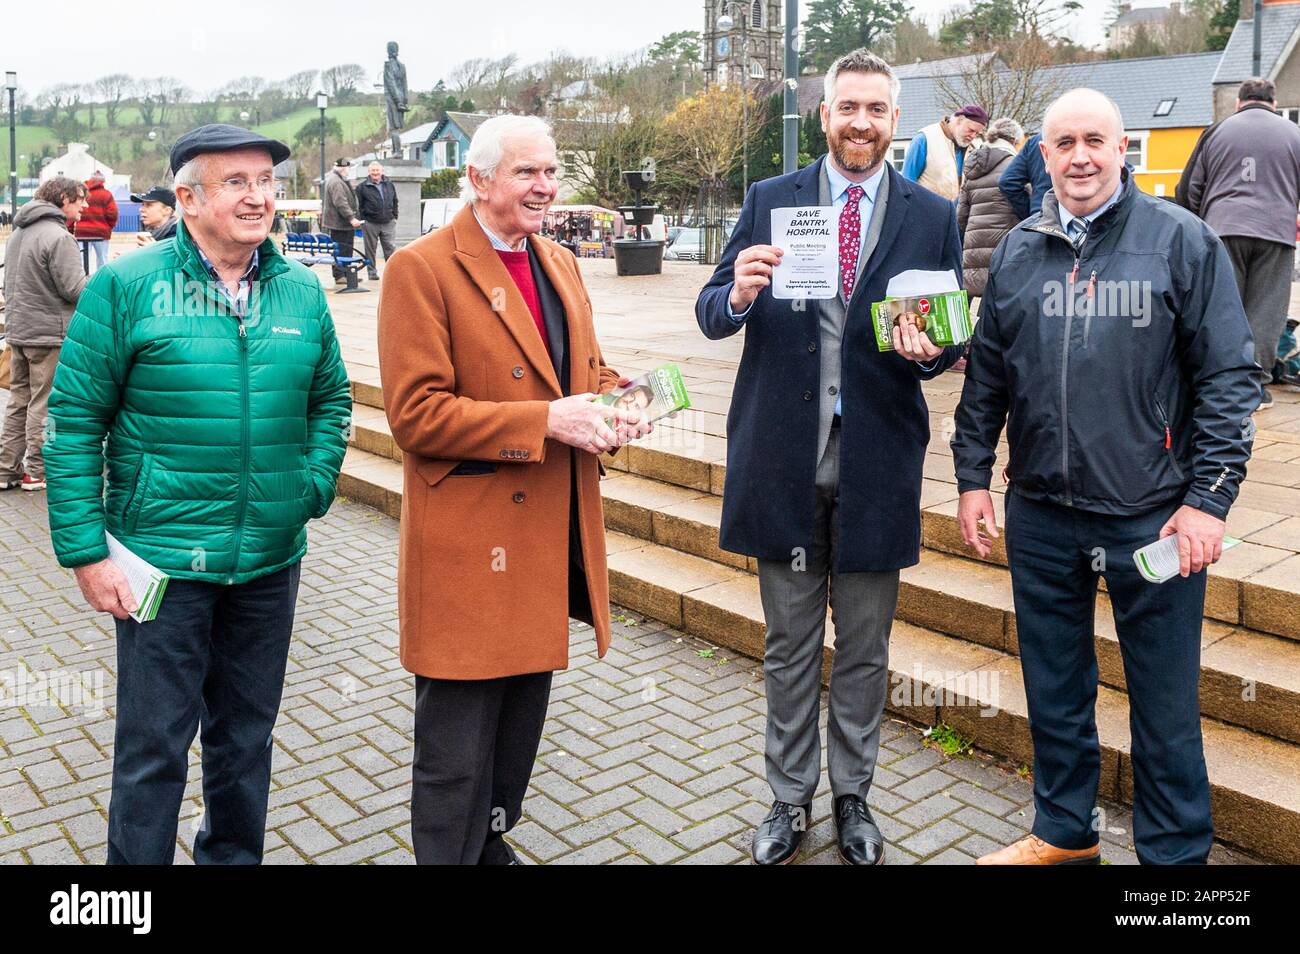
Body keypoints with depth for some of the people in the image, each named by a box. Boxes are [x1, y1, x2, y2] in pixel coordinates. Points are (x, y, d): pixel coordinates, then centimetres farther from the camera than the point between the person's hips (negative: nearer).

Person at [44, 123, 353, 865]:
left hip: (271, 559, 4)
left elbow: (332, 397, 14)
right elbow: (75, 422, -6)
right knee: (154, 746, 6)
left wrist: (315, 485, 0)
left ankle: (234, 855, 39)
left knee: (247, 734, 19)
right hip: (162, 559, -4)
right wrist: (85, 551, -10)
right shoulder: (126, 286, -7)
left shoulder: (301, 290, 4)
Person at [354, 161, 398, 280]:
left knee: (391, 248, -3)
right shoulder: (362, 187, 1)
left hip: (388, 223, 2)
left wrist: (394, 216, 11)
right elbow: (358, 205, 0)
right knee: (371, 249, 4)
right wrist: (362, 220, -5)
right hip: (370, 223, -2)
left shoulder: (389, 185, 11)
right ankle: (372, 272, 12)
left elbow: (395, 202, 19)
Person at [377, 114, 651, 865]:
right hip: (470, 543, -7)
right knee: (457, 753, 3)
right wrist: (547, 420, -23)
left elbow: (587, 368, 19)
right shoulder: (421, 269, -11)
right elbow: (416, 414, -17)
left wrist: (614, 405, -5)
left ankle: (492, 842, 42)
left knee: (522, 724, 22)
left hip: (551, 534, 8)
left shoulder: (560, 263, 13)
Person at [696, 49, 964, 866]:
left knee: (865, 650, 14)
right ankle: (791, 798, 31)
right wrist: (739, 295, -22)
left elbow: (953, 334, 5)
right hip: (784, 458, 0)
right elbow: (711, 314, 1)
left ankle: (853, 797, 33)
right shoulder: (769, 201, 4)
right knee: (790, 646, 13)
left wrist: (928, 351, -19)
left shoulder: (933, 216, 3)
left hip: (878, 463, 0)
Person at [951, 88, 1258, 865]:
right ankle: (1065, 832, 36)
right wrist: (973, 475, 8)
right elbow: (987, 373, 12)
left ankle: (1176, 852, 28)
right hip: (1041, 516, 4)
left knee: (1165, 700, 7)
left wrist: (1210, 496, -11)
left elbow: (1230, 376, -5)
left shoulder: (1182, 239, -3)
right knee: (1054, 688, 16)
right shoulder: (1018, 252, 8)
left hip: (1153, 514, -3)